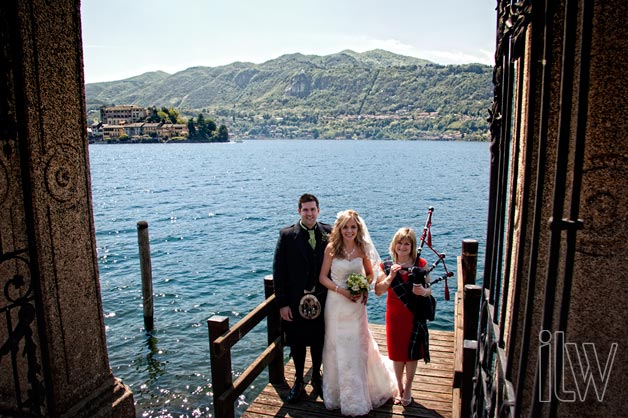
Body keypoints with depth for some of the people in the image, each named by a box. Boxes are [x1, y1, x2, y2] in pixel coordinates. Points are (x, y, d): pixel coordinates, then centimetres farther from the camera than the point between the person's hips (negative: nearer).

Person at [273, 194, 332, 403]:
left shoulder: (329, 233, -5)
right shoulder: (287, 235, -10)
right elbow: (278, 270, -9)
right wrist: (282, 303, -11)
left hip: (322, 299, 2)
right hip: (295, 300, -1)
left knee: (319, 341, 18)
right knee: (297, 343, 15)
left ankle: (316, 377, 41)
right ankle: (298, 381, 37)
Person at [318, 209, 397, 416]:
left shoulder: (362, 249, -4)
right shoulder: (331, 248, -10)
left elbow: (370, 274, 10)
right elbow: (323, 277, -6)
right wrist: (342, 290, -17)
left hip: (356, 304, 2)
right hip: (336, 304, -1)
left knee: (358, 345, 12)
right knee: (337, 346, 10)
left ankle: (358, 394, 36)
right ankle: (340, 392, 31)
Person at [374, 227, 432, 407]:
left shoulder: (420, 264, -7)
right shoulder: (387, 266, -4)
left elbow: (428, 290, -1)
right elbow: (378, 291, -7)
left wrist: (423, 291, -24)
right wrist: (390, 276, -21)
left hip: (414, 316, -1)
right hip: (395, 316, 1)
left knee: (411, 353, 12)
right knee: (397, 353, 13)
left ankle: (408, 389, 34)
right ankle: (399, 388, 36)